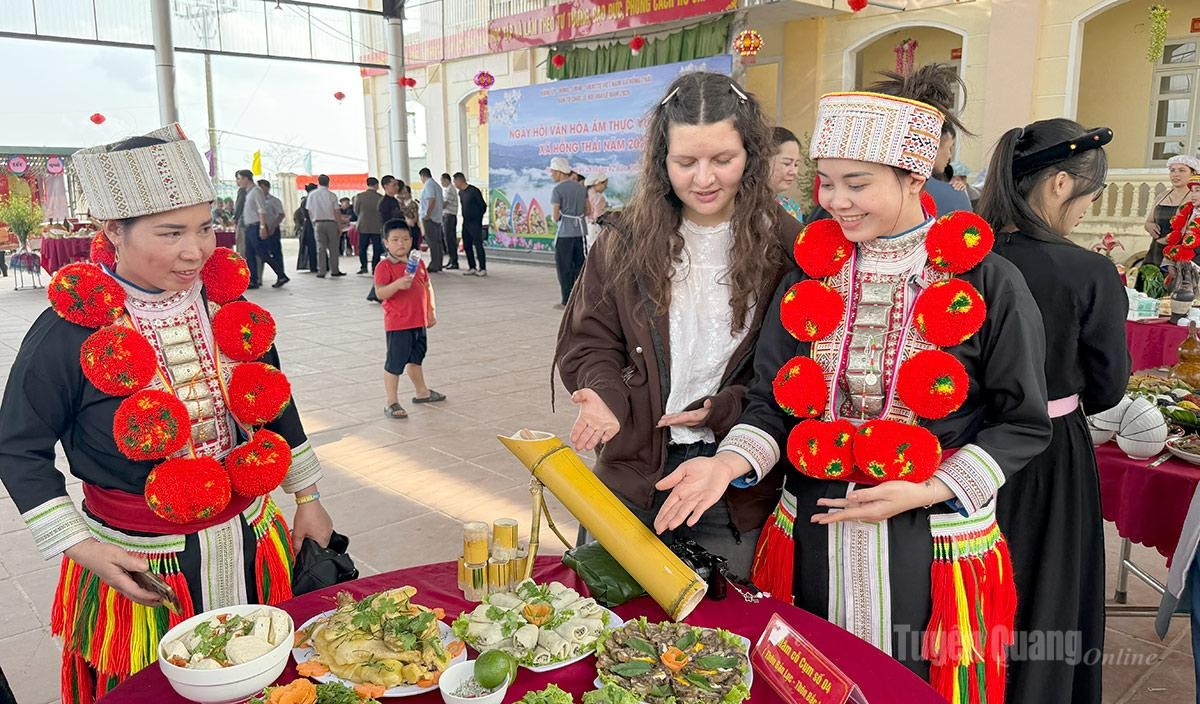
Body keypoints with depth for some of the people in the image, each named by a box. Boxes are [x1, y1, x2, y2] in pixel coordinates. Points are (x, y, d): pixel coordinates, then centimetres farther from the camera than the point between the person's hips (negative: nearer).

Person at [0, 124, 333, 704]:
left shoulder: (227, 304, -3)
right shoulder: (69, 332, -16)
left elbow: (275, 403, 9)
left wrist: (306, 496, 12)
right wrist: (77, 545, -12)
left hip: (253, 547, 4)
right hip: (137, 572, -4)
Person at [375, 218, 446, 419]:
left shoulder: (417, 262, 8)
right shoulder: (384, 266, -14)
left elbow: (427, 287, 16)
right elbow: (380, 293, -24)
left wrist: (431, 310, 13)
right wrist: (398, 284, -39)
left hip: (419, 321, 8)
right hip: (398, 323, -7)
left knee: (416, 359, 24)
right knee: (395, 363, -1)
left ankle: (422, 392, 41)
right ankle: (392, 403, 8)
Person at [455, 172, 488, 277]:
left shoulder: (474, 191, -12)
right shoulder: (460, 193, 12)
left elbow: (483, 206, -8)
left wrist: (478, 218, -2)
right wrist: (465, 218, 11)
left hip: (475, 223, -8)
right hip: (466, 223, 8)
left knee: (478, 245, -7)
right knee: (467, 246, 7)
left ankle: (483, 269, -3)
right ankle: (472, 268, 14)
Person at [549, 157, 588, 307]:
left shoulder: (557, 190, -11)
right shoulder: (581, 187, 9)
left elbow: (555, 217, -12)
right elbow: (587, 211, 12)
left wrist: (553, 217, 9)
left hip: (564, 233, -6)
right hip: (580, 231, 6)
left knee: (564, 268, 2)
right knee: (578, 266, 12)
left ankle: (567, 301, 4)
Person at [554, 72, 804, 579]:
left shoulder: (785, 246, -7)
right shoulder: (625, 241, -1)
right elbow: (588, 342, 4)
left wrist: (724, 410, -18)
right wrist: (604, 394, -17)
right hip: (634, 476, 2)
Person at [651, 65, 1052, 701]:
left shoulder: (988, 284, -7)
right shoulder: (810, 277, 3)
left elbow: (1022, 424, -2)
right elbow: (771, 403, 4)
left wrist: (925, 491, -15)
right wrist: (729, 462, -15)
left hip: (932, 553, -2)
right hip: (812, 543, 3)